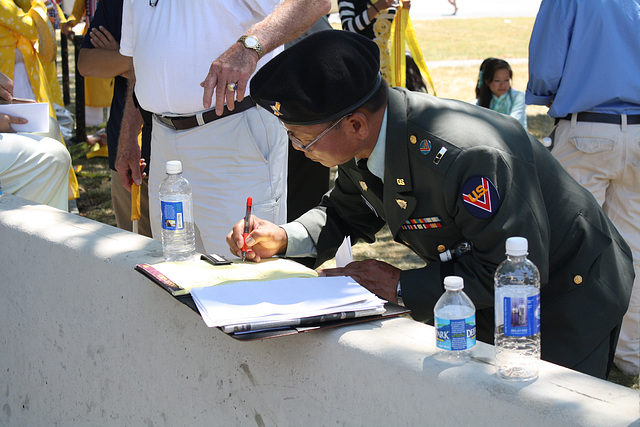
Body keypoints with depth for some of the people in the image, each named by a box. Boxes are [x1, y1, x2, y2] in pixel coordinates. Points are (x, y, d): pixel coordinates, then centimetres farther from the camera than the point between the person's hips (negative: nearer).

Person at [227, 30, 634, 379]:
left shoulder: (471, 156, -39)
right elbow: (346, 214, 9)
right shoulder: (362, 142, -12)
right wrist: (283, 238, -10)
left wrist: (402, 286, -27)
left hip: (564, 291, -7)